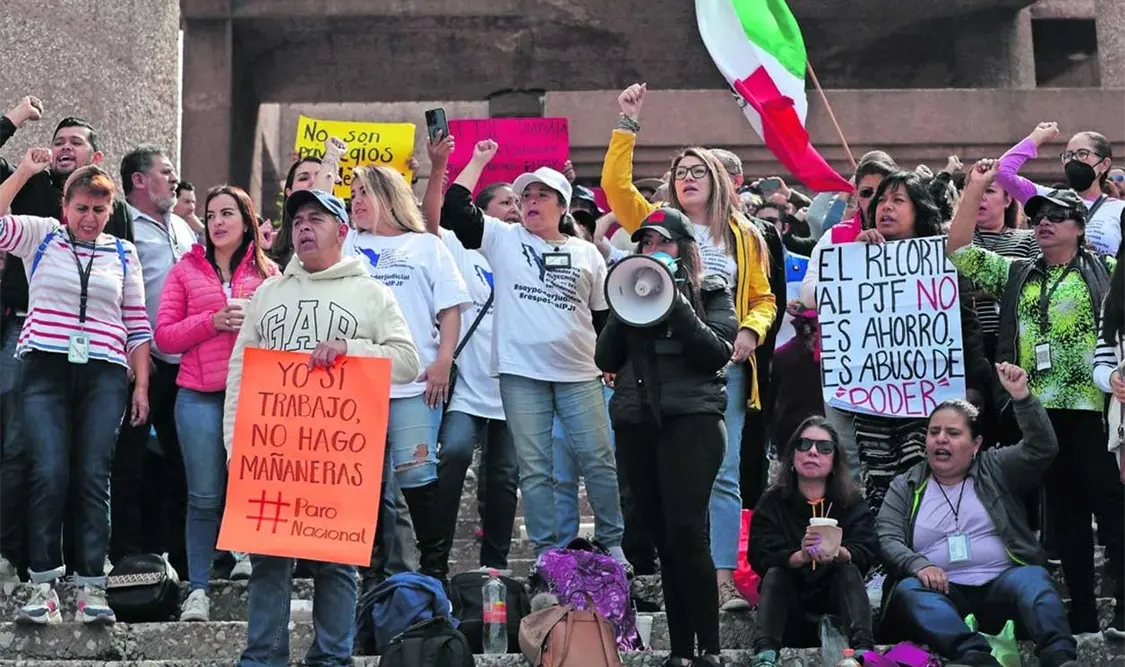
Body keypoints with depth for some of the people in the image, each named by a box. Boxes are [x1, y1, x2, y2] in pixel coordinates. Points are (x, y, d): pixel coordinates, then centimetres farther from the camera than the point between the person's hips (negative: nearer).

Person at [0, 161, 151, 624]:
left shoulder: (123, 253, 14)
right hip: (46, 371, -1)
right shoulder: (40, 236, 11)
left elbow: (137, 325, 12)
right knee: (48, 474, -11)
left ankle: (92, 587, 0)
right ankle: (44, 586, -3)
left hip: (104, 376, 1)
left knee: (94, 477, -3)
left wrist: (141, 384, 7)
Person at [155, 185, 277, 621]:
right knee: (204, 496, 0)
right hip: (200, 395, 0)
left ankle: (248, 550, 25)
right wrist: (213, 321, -10)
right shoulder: (186, 270, 11)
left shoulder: (267, 272, 11)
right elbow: (164, 336, 4)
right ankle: (197, 589, 6)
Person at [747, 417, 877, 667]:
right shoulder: (771, 502, -2)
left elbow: (868, 550, -16)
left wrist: (839, 554, -40)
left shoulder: (851, 501, 0)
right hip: (788, 599, 0)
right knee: (775, 573, -28)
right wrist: (801, 557, -37)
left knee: (849, 570, -27)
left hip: (836, 594, 0)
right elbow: (760, 555, -16)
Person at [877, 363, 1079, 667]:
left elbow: (1042, 449, -1)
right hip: (942, 592, 0)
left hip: (1000, 586, 0)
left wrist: (1022, 397, -15)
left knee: (1033, 577, -30)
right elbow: (887, 539, 4)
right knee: (909, 590, -32)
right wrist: (918, 565, -18)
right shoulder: (905, 486, 16)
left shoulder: (994, 469, 14)